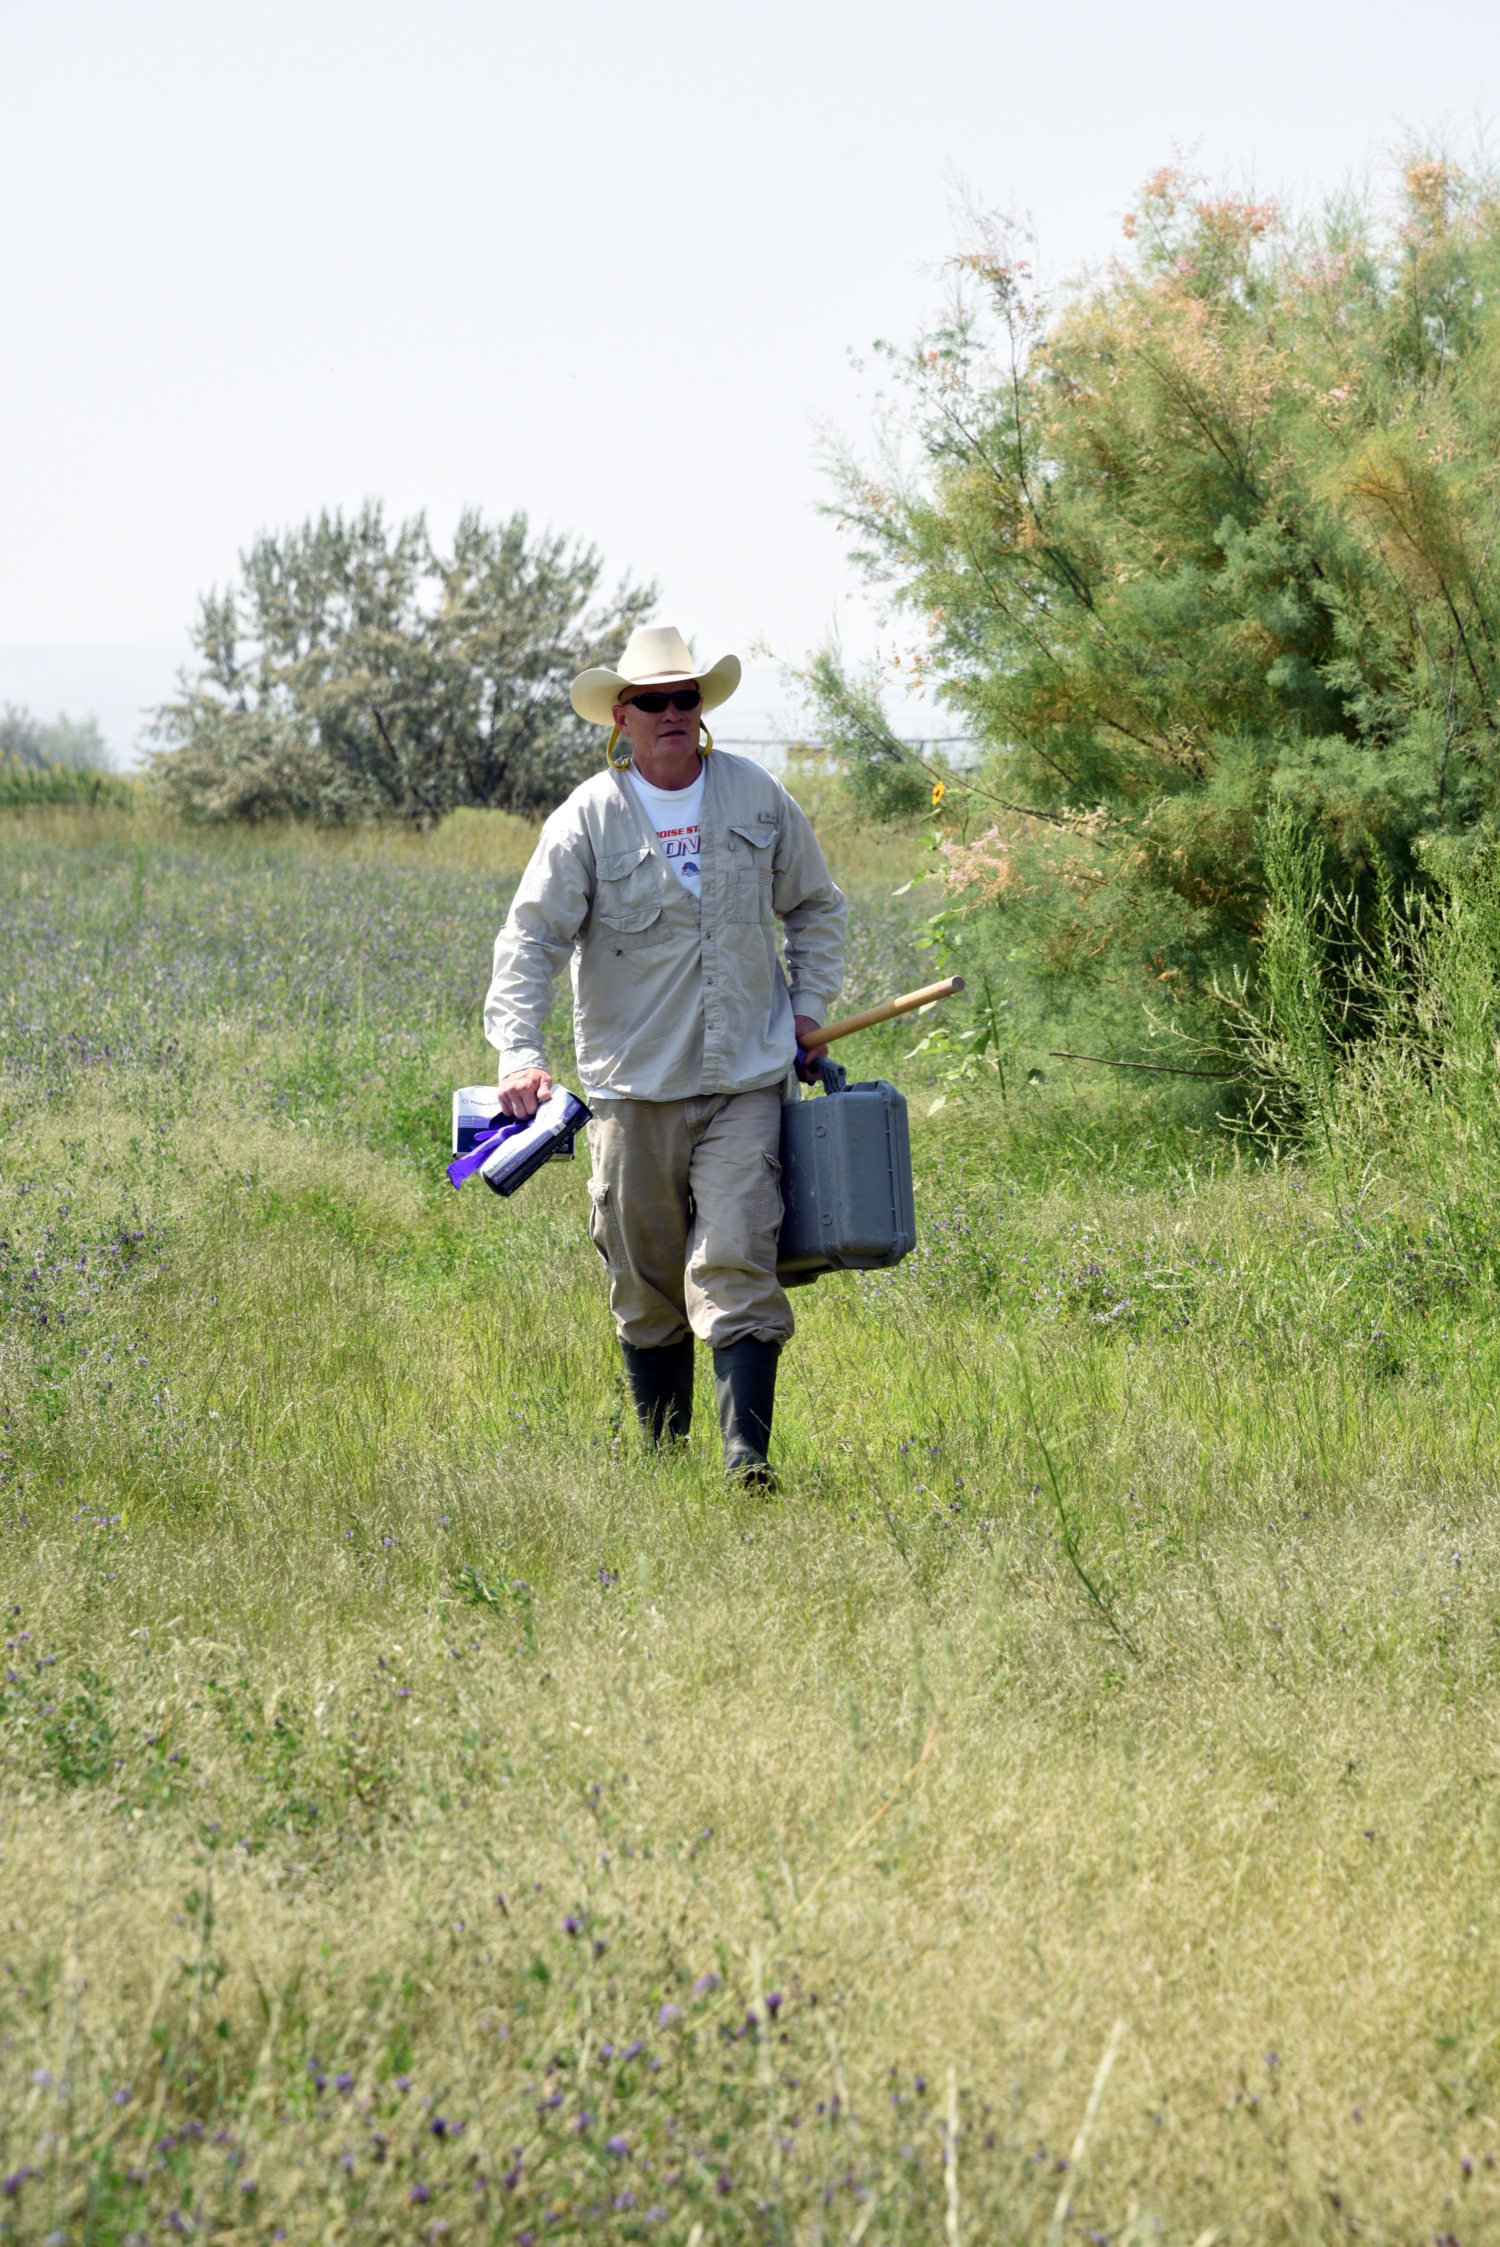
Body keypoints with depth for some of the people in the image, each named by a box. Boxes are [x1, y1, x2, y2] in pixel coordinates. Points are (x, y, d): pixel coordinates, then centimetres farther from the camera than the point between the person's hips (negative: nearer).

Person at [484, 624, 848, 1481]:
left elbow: (816, 907, 19)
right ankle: (661, 1456, 21)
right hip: (635, 1087, 0)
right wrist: (519, 1052, -21)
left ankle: (747, 1453, -17)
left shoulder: (758, 798, 5)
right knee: (645, 1282, 7)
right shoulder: (588, 819, -3)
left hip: (746, 1080, 0)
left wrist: (810, 1006, 9)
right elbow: (531, 940, -8)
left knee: (737, 1264, -13)